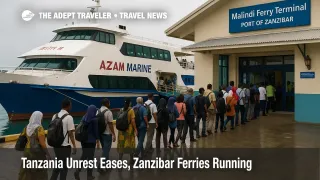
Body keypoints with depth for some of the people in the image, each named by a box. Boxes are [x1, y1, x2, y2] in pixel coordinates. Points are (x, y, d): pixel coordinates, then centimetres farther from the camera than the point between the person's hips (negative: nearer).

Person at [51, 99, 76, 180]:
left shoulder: (55, 116, 6)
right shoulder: (69, 117, -15)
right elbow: (70, 133, -16)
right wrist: (74, 146, -10)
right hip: (65, 146, -7)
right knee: (64, 166, 8)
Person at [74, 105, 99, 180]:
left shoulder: (84, 118, 2)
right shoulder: (94, 119, -13)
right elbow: (96, 131, -10)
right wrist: (97, 139, 1)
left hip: (83, 140, 5)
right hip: (91, 141, -5)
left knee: (84, 156, 20)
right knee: (90, 157, 6)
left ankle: (78, 170, 5)